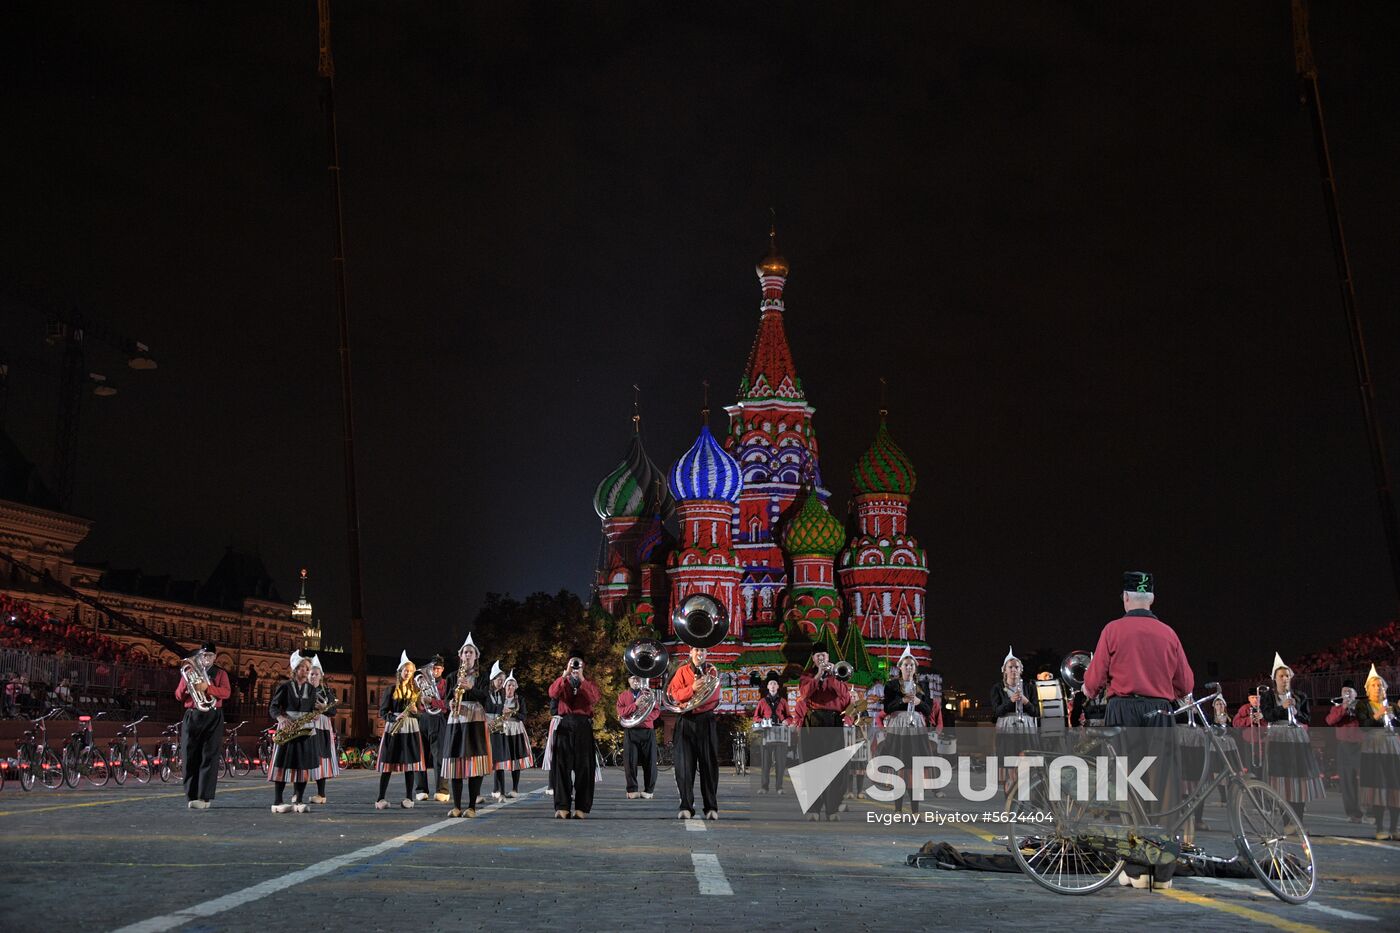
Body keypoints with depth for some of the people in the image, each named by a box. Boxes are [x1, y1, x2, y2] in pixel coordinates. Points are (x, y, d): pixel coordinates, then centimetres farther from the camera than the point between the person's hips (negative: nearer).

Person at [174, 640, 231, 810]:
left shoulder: (220, 673, 10)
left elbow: (226, 692, -6)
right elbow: (179, 696, 10)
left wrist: (207, 687, -21)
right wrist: (187, 685, -8)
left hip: (213, 718, -2)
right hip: (192, 717, 2)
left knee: (209, 757, -8)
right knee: (190, 758, -2)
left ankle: (205, 797, -10)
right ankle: (191, 796, 4)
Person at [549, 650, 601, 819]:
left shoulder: (589, 683, 15)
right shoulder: (562, 681, 14)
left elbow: (596, 697, -8)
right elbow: (552, 693, -9)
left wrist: (582, 678, -12)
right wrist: (566, 674, -17)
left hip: (583, 727, 0)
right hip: (564, 726, 0)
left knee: (583, 767, -2)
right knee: (562, 766, -5)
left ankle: (581, 808, 0)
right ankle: (562, 807, -4)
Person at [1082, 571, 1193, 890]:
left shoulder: (1113, 630, -1)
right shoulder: (1168, 633, 6)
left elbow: (1094, 679, -3)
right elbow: (1186, 684, 8)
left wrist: (1089, 691, 20)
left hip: (1122, 712, -2)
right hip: (1160, 714, 2)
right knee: (1162, 789, 5)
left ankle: (1136, 870, 2)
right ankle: (1163, 872, 7)